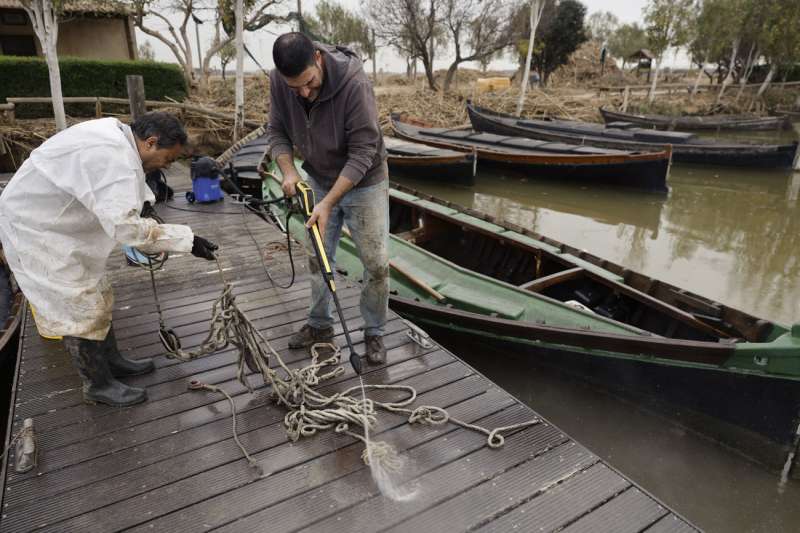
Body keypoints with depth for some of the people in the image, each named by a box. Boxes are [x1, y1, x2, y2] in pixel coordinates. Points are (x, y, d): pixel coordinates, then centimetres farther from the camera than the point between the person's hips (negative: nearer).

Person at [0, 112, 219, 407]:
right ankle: (97, 385, 13)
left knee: (97, 294, 17)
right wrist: (186, 238, -37)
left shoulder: (116, 133, 1)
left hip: (55, 222, 10)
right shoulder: (114, 157, -31)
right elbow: (125, 224, -42)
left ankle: (112, 360, 32)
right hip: (34, 229, -10)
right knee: (80, 309, -3)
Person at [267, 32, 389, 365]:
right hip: (319, 181, 5)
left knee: (376, 263, -5)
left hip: (363, 182, -4)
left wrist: (328, 203, -30)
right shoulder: (278, 81, -15)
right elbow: (277, 130, -1)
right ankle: (320, 325, 31)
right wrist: (288, 171, -19)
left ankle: (374, 332, 15)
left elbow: (362, 152, -28)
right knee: (317, 257, 12)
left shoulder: (354, 83, -30)